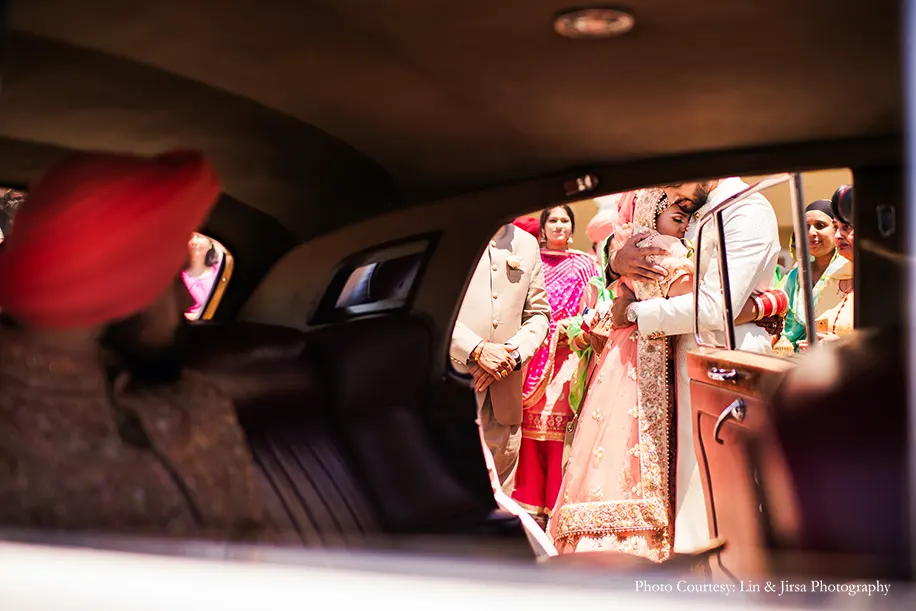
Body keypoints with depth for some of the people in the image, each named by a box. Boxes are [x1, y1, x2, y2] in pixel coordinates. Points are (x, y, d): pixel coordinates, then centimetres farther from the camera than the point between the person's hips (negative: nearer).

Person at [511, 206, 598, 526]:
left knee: (560, 425, -6)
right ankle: (531, 501, 5)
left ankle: (557, 504, 0)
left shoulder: (585, 265, 12)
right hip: (533, 356, 1)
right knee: (531, 424, -3)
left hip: (568, 353, -1)